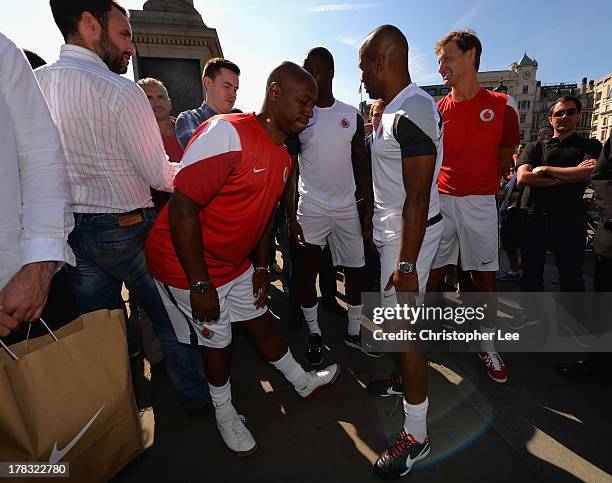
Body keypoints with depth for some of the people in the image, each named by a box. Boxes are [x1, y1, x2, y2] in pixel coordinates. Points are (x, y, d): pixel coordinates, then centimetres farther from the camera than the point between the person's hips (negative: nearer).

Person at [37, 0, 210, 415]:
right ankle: (196, 396, 30)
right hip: (127, 228, -5)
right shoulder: (121, 91, -15)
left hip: (73, 230, 6)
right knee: (170, 318, 11)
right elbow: (160, 176, -13)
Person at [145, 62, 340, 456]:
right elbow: (183, 206, -27)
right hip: (189, 267, -7)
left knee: (261, 321, 19)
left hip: (237, 265, 7)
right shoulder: (227, 133, -24)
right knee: (216, 340, 9)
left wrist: (262, 267, 12)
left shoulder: (284, 157, 3)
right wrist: (200, 285, -24)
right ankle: (225, 412, 37)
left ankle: (303, 382, 41)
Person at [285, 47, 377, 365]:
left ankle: (354, 332, 27)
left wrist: (370, 208, 1)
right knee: (308, 273, 4)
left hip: (347, 207, 2)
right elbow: (289, 171, -3)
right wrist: (290, 217, -9)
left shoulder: (352, 116, 5)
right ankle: (314, 334, 25)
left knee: (355, 270, 8)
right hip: (310, 210, -2)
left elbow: (362, 165, 7)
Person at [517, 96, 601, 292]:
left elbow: (590, 172, -11)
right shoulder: (535, 147, 12)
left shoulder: (590, 146, 11)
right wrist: (570, 176, -9)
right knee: (531, 274, 10)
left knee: (572, 276, 8)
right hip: (536, 218, 1)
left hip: (571, 221, -1)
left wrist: (545, 169, -7)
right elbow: (522, 178, -7)